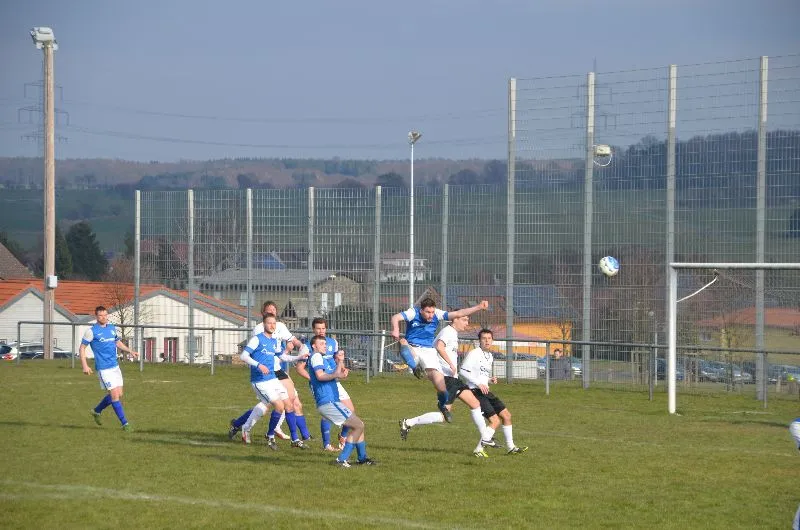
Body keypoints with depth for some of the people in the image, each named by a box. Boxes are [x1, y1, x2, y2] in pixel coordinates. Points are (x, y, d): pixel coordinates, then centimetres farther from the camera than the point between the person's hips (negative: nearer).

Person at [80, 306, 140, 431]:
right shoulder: (92, 331, -8)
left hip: (115, 366, 7)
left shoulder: (113, 328, 10)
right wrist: (85, 366, -13)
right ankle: (124, 424, -5)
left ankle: (96, 411, 31)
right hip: (103, 368, -7)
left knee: (118, 395, 9)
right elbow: (82, 348, -4)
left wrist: (130, 351, 11)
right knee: (115, 395, -10)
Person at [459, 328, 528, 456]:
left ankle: (511, 447, 24)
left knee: (506, 416, 13)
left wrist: (490, 380, 5)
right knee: (495, 421, -16)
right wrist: (479, 384, -20)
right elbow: (463, 371, -16)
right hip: (476, 392, -9)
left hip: (485, 392, 9)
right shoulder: (474, 354, -11)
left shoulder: (490, 356, 16)